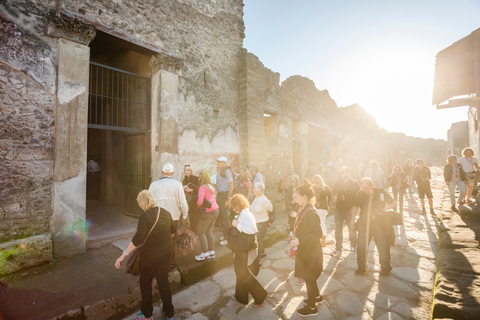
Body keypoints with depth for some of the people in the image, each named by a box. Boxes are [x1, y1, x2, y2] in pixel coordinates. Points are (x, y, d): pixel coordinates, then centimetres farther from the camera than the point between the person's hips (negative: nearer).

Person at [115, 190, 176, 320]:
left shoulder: (145, 216, -19)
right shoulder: (165, 212, 0)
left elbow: (138, 238, -28)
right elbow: (173, 229, 13)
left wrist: (123, 255, -22)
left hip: (150, 255, -6)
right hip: (166, 251, 6)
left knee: (145, 282, 19)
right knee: (163, 281, 20)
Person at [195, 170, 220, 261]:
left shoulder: (202, 187, -13)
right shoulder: (211, 187, 11)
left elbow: (200, 201, -21)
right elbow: (212, 198, 11)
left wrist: (197, 207, -1)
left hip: (208, 212, -8)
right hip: (215, 210, 8)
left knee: (201, 232, 5)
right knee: (208, 231, 19)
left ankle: (205, 253, 11)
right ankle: (211, 251, 26)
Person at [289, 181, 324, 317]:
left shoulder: (311, 213, -27)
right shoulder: (303, 209, 0)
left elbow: (318, 234, -26)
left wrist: (299, 240, -27)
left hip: (310, 251, -8)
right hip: (304, 249, 8)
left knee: (308, 278, 10)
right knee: (309, 277, 25)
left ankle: (311, 307, 30)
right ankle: (316, 296, 48)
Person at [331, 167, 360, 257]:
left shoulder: (355, 184, -9)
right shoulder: (338, 183, 0)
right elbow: (334, 194, 13)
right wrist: (334, 202, 6)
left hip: (349, 210, -3)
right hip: (339, 209, 3)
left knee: (352, 228, 13)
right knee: (338, 229, 6)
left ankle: (353, 246, 37)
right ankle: (338, 249, 18)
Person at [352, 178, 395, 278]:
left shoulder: (381, 192, -8)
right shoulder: (360, 194, -3)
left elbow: (393, 203, 3)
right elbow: (356, 207, 10)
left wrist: (384, 209, -17)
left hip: (380, 224, -1)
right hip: (364, 223, 2)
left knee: (383, 247, 6)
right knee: (361, 246, 5)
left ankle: (385, 269, 29)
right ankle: (362, 268, 22)